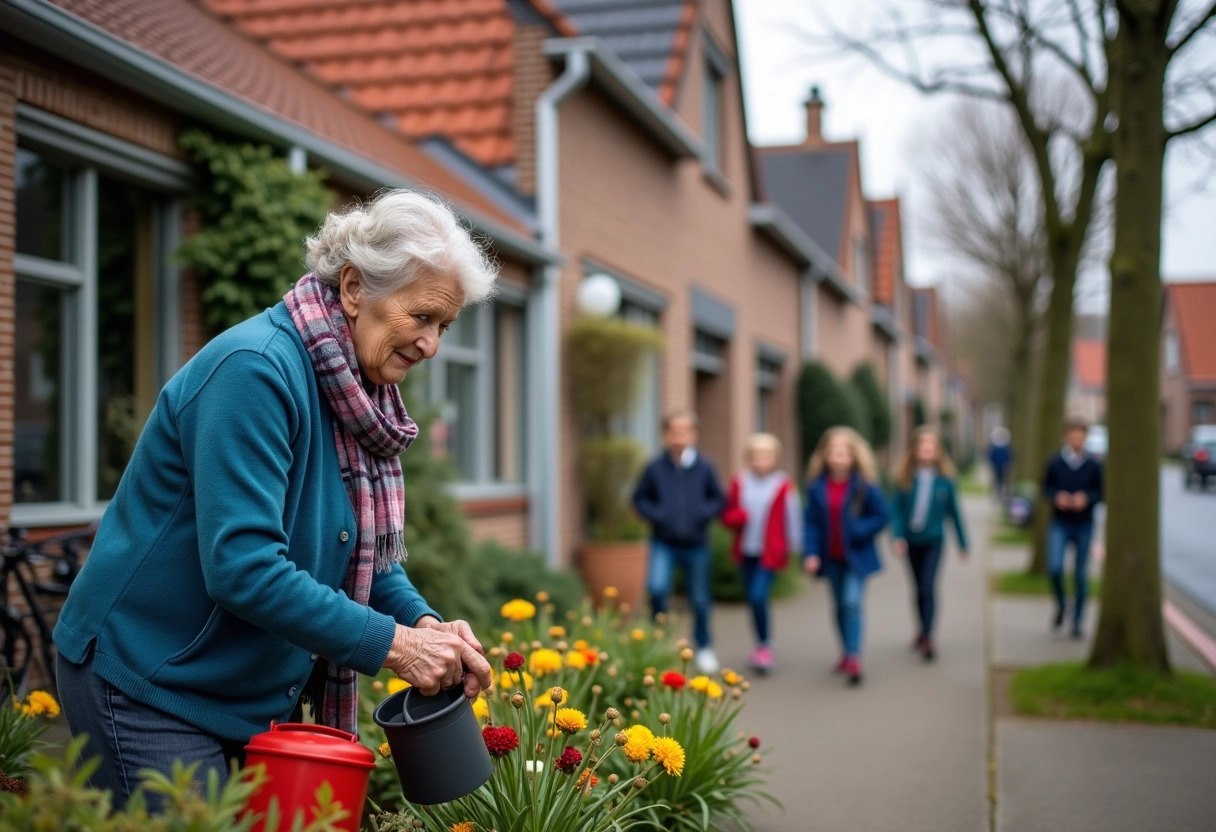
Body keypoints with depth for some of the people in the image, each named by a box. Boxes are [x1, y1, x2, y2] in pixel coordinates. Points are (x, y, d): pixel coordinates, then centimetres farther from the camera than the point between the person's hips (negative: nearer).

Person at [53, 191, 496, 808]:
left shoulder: (357, 391, 4)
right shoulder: (256, 370, -25)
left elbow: (366, 549, 11)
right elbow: (243, 567, -31)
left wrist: (423, 622, -8)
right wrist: (392, 644, -27)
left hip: (253, 691, 9)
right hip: (144, 682, -9)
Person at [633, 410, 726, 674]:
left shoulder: (705, 467, -5)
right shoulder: (655, 467, -6)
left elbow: (718, 499, 6)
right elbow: (640, 497, 7)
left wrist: (704, 514, -12)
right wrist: (654, 514, -10)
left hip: (696, 545, 1)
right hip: (664, 544, -1)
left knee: (700, 600, 11)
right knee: (657, 587, -22)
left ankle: (704, 649, 32)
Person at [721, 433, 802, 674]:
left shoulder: (783, 487, -8)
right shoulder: (739, 484, 2)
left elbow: (792, 519, -1)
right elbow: (727, 516, 7)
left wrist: (794, 546, 2)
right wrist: (740, 516, -14)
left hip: (771, 553, -4)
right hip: (746, 552, 4)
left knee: (758, 597, -16)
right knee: (752, 599, 11)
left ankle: (765, 647, 1)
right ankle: (762, 645, 27)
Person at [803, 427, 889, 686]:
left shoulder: (864, 486, -12)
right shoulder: (817, 487, -5)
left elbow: (881, 516, -7)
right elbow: (812, 522, -2)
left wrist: (859, 530, -22)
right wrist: (811, 553, -10)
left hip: (856, 557, -3)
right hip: (831, 557, 4)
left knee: (852, 603, -14)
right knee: (840, 605, 14)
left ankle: (854, 657, -10)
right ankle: (847, 652, 29)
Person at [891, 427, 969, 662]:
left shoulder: (945, 479, -6)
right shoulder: (904, 478, -7)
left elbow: (953, 512, 2)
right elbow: (896, 509, -8)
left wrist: (962, 544, 8)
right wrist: (898, 536, -22)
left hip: (933, 540, -2)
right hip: (911, 540, 2)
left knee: (928, 587, -13)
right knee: (919, 588, 15)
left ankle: (928, 637, -13)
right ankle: (924, 630, 32)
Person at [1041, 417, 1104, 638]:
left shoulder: (1094, 466, -2)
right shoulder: (1055, 463, -2)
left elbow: (1102, 492, 3)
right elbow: (1046, 487, 6)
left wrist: (1086, 498, -15)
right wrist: (1056, 497, -14)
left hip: (1084, 525, 1)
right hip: (1059, 524, 0)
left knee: (1081, 574, 5)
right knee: (1055, 567, -15)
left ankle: (1078, 620, 17)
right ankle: (1060, 605, 14)